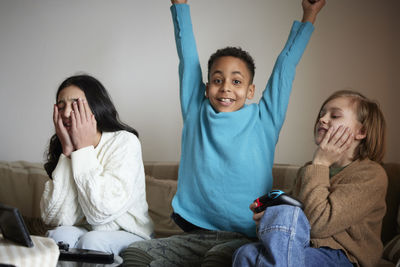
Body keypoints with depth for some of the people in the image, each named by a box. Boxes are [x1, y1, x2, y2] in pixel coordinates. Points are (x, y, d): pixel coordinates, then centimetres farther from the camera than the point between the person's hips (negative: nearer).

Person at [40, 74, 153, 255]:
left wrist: (84, 148, -20)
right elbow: (56, 219, -15)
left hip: (128, 235, -3)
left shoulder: (125, 142, -14)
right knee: (59, 235, -28)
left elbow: (102, 212, -26)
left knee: (91, 240, -32)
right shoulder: (62, 150, 0)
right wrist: (68, 151, -17)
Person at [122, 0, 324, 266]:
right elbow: (187, 57, 16)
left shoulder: (263, 121, 5)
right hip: (195, 234, 3)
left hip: (243, 237, -3)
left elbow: (286, 64, 11)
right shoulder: (196, 115, 11)